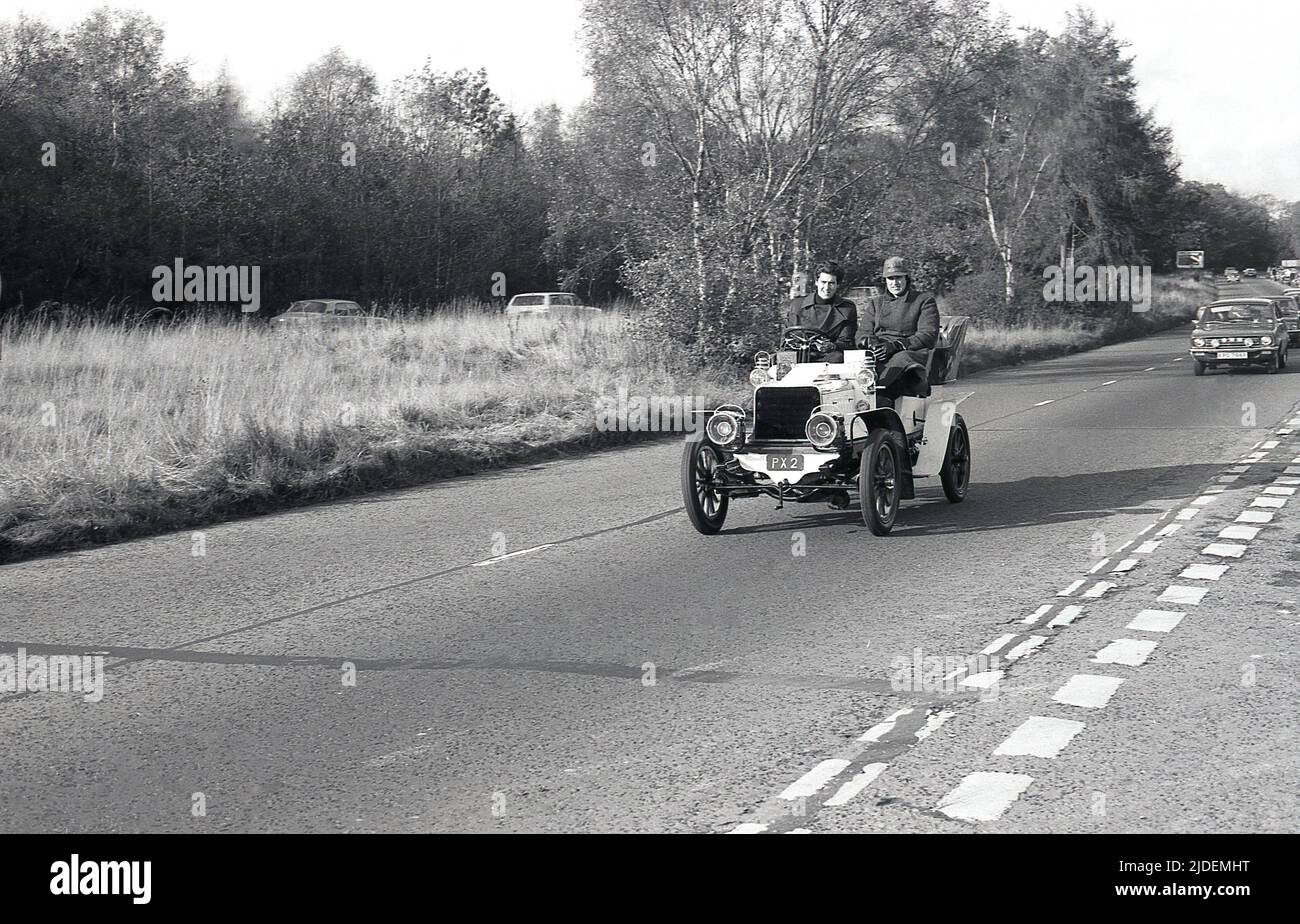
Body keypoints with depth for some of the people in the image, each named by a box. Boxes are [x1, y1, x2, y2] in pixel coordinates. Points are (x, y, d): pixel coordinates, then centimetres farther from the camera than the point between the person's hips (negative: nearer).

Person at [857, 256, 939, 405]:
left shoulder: (925, 301, 13)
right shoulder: (874, 302, 27)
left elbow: (929, 335, -1)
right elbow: (862, 333, 18)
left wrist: (896, 345, -16)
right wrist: (870, 341, -10)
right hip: (879, 357, 3)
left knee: (901, 359, -40)